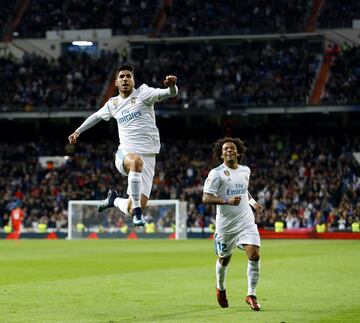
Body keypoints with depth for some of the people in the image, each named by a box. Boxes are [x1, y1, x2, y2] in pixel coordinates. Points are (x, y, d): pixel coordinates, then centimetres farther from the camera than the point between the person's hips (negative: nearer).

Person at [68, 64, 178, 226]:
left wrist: (172, 86, -37)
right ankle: (136, 209, -27)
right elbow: (97, 116, 35)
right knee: (136, 161, -40)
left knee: (131, 210, -10)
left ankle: (115, 200, 26)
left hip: (148, 156, -2)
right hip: (125, 153, 2)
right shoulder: (113, 104, 14)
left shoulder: (142, 93, 1)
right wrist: (78, 131, 34)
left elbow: (170, 93, -15)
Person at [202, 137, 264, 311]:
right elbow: (206, 198, -16)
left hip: (246, 221, 3)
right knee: (224, 259, 13)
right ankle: (220, 289, 43)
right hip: (226, 223, -3)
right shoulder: (216, 173, -10)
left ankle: (251, 295, -4)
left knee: (254, 255, -15)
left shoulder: (245, 171, 7)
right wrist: (227, 201, -28)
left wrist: (253, 202, 12)